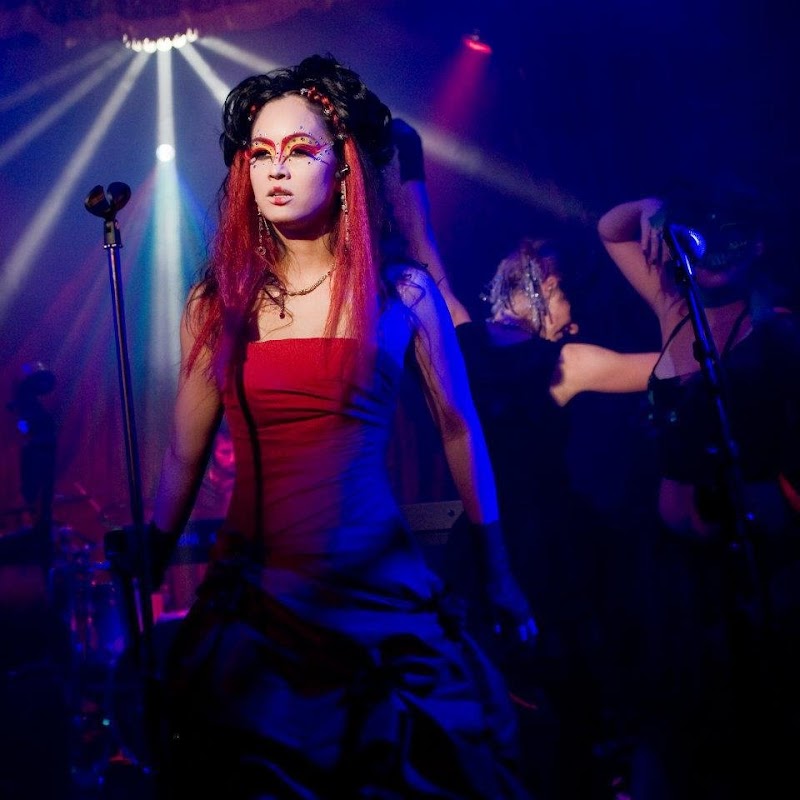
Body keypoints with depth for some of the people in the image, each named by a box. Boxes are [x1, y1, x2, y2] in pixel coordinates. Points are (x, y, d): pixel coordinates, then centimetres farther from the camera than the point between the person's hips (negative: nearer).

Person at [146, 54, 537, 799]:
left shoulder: (402, 295, -2)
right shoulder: (217, 304, 2)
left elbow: (458, 430, 6)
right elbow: (183, 458, 5)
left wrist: (498, 574, 10)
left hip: (379, 593, -1)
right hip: (253, 597, 1)